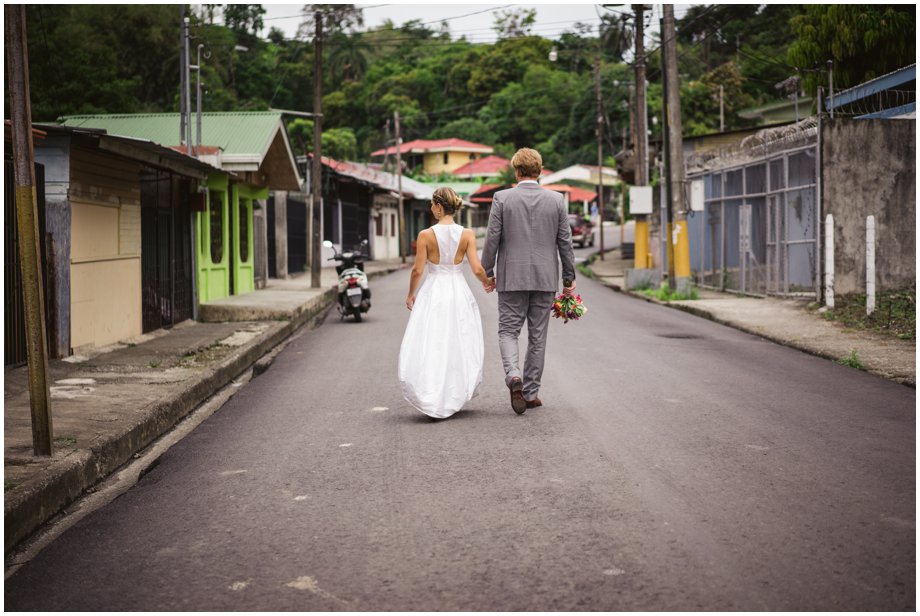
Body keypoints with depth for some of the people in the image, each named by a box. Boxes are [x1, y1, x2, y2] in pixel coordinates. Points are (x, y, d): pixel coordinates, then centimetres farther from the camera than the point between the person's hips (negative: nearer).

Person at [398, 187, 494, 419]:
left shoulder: (426, 235, -8)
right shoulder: (467, 234, -4)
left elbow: (417, 271, -7)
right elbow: (477, 269, -9)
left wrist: (411, 294, 10)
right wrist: (487, 283, 13)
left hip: (432, 294, -2)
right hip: (459, 293, 2)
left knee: (429, 347, 4)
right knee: (459, 347, 14)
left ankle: (432, 399, -3)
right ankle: (453, 397, 21)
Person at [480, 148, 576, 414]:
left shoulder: (502, 198, -5)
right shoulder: (556, 200, 0)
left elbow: (492, 238, -5)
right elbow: (565, 241, 2)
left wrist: (487, 272, 5)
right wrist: (569, 278, 9)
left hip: (512, 277, -2)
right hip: (545, 278, 2)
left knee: (508, 330, 6)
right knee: (538, 336, 10)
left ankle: (514, 375, -20)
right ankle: (530, 392, 14)